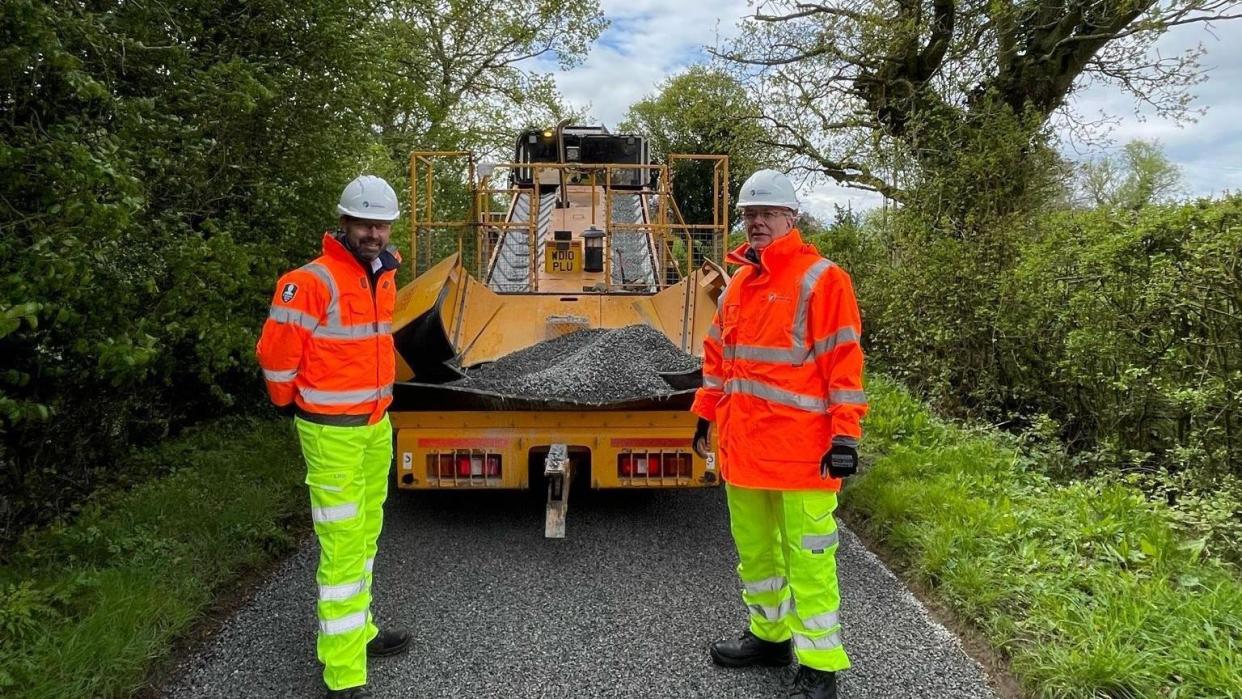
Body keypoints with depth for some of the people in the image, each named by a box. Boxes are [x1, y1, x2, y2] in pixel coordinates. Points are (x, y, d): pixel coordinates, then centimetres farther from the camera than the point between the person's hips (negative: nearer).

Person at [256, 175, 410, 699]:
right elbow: (275, 354, -15)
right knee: (342, 546, -5)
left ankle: (358, 631, 36)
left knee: (365, 535, 19)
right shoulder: (312, 282, -18)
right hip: (333, 433, -8)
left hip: (376, 425, 8)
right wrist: (290, 401, 0)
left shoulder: (383, 276, 8)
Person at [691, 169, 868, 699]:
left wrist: (845, 434, -16)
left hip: (801, 449, -7)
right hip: (743, 446, 7)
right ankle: (771, 634, 35)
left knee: (807, 556, 0)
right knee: (754, 548, 18)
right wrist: (706, 413, 21)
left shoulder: (821, 280, -8)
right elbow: (718, 355, 22)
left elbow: (843, 362, -12)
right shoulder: (737, 284, 14)